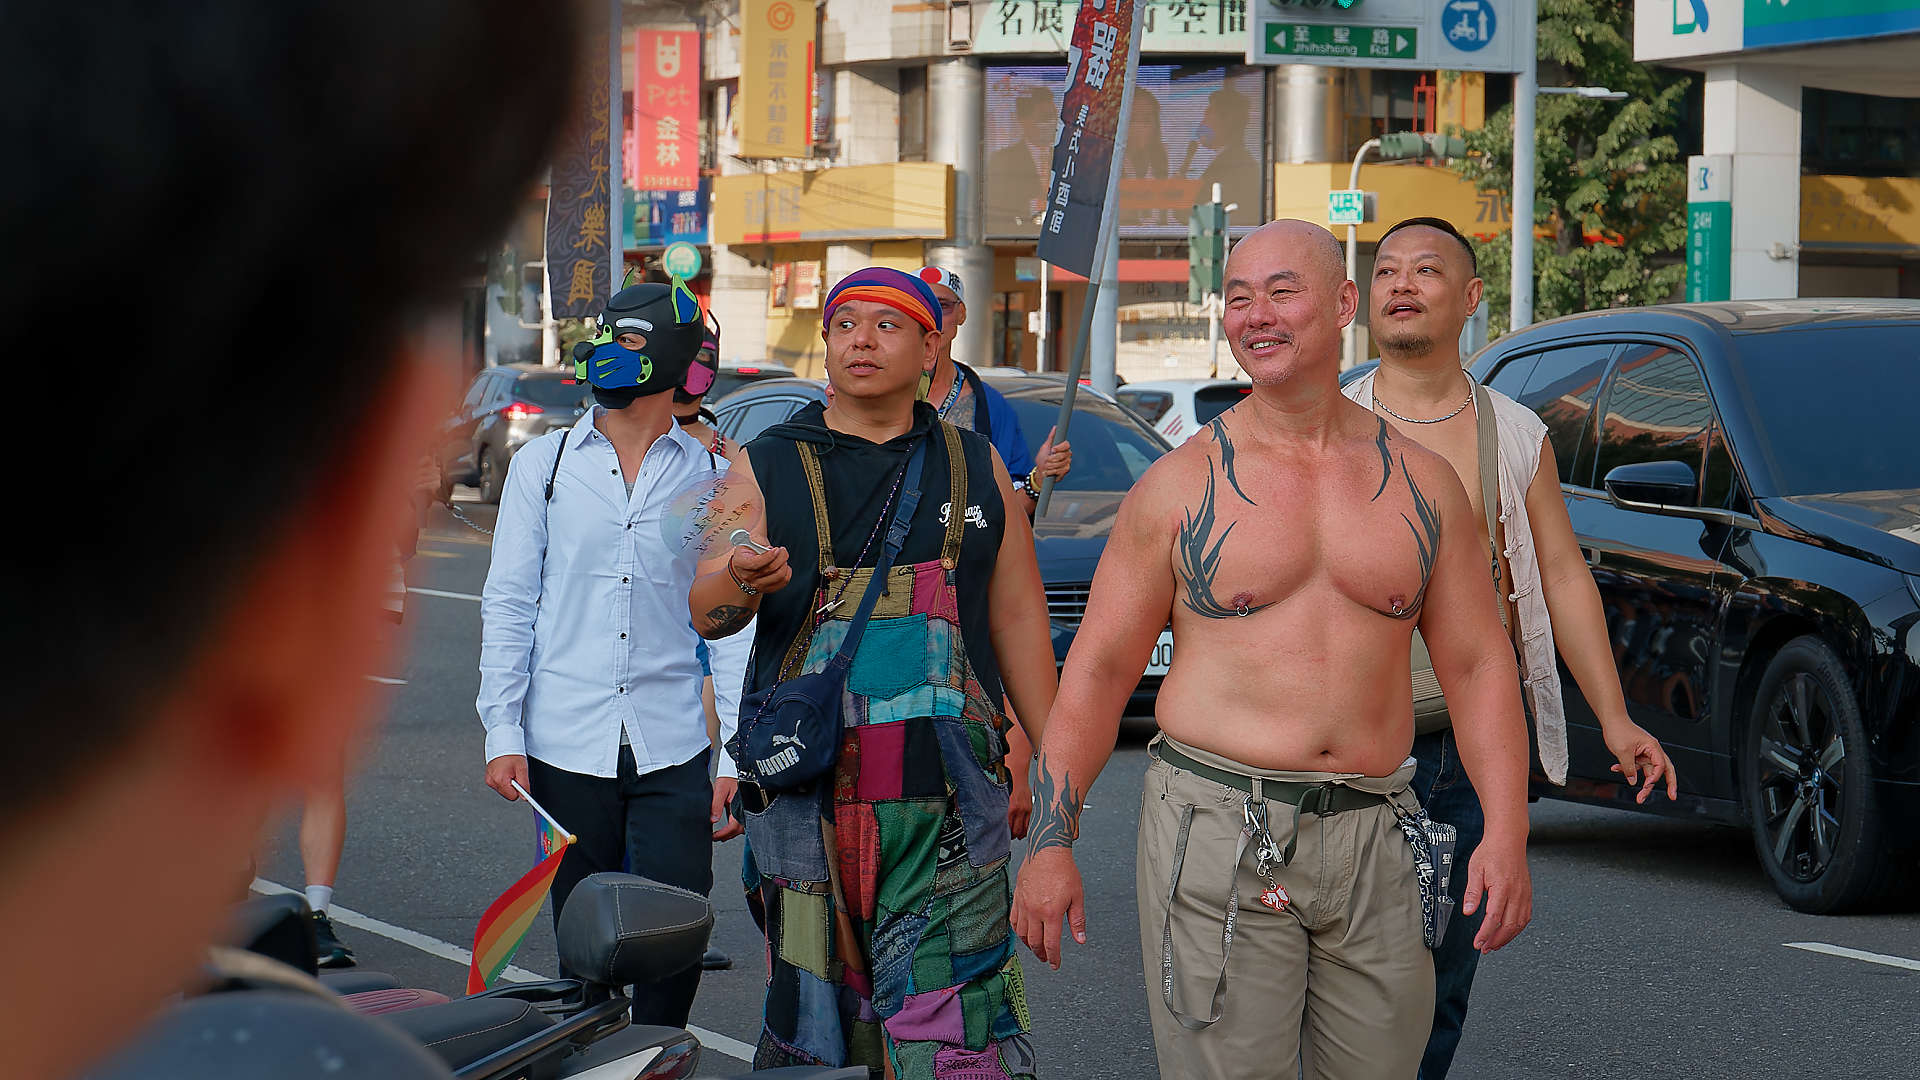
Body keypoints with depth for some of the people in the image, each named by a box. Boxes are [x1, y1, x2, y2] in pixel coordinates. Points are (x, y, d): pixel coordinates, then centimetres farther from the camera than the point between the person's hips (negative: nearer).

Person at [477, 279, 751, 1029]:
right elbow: (508, 603, 7)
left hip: (673, 750, -1)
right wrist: (502, 732, -2)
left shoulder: (712, 476, 6)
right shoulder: (543, 465, 8)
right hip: (566, 745, 1)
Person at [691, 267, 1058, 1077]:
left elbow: (1019, 623, 18)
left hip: (947, 796, 0)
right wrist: (739, 586, -24)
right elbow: (701, 610, 0)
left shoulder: (976, 468, 15)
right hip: (806, 788, 0)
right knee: (815, 1010, 1)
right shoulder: (767, 465, 10)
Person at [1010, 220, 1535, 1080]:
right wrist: (1050, 844, -4)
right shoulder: (1180, 486, 2)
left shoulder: (1421, 484, 9)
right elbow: (1098, 669, 2)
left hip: (1371, 845, 3)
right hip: (1218, 832, -3)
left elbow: (1477, 664, 10)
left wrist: (1506, 831, 0)